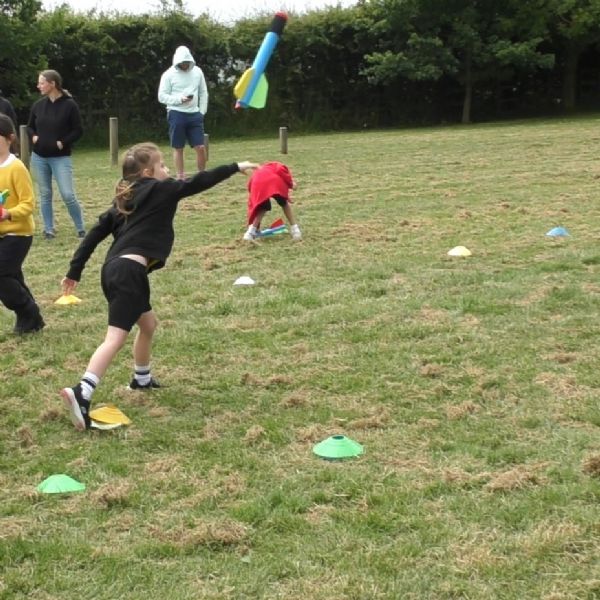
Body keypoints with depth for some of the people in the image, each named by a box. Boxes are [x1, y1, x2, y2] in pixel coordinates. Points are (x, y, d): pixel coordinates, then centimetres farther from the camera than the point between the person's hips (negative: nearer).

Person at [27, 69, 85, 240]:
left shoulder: (69, 105, -9)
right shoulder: (38, 105, 5)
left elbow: (78, 130, -6)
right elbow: (30, 127, 17)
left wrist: (63, 143, -15)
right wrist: (33, 137, -2)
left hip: (61, 157, -5)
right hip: (39, 157, 5)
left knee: (68, 195, -9)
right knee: (45, 194, 9)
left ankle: (81, 229, 5)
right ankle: (49, 229, 17)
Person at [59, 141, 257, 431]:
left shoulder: (125, 199, 22)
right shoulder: (160, 190, 2)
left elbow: (95, 233, 18)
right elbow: (199, 182, 4)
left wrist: (74, 271, 19)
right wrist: (236, 167, 14)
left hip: (114, 268, 9)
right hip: (129, 270, -9)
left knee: (148, 323, 29)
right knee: (116, 337, -18)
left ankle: (142, 379, 45)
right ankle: (81, 394, -33)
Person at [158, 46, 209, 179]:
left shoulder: (197, 72, 7)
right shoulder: (169, 74, -4)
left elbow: (203, 93, 13)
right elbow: (162, 97, -6)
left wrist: (202, 112, 3)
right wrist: (179, 99, -19)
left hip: (194, 114, 3)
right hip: (177, 114, -3)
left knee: (200, 147, 0)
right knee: (178, 148, 3)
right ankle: (180, 177, 11)